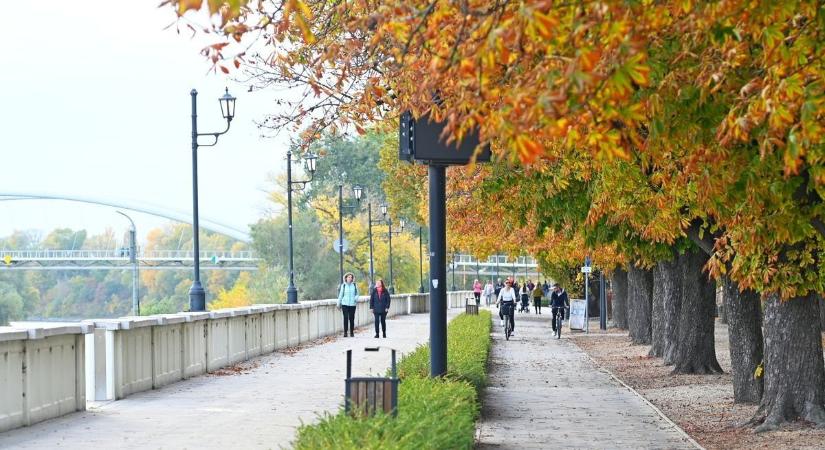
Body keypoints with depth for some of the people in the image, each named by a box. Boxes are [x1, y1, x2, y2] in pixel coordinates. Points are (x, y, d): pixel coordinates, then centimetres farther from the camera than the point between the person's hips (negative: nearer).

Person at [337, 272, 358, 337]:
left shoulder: (354, 285, 5)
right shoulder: (343, 285, 4)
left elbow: (357, 294, 10)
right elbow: (340, 295, 10)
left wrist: (356, 298, -11)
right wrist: (339, 304, 11)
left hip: (352, 304, 1)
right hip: (345, 304, -1)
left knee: (352, 318, 4)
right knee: (346, 318, -8)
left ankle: (352, 332, 13)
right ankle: (345, 332, -4)